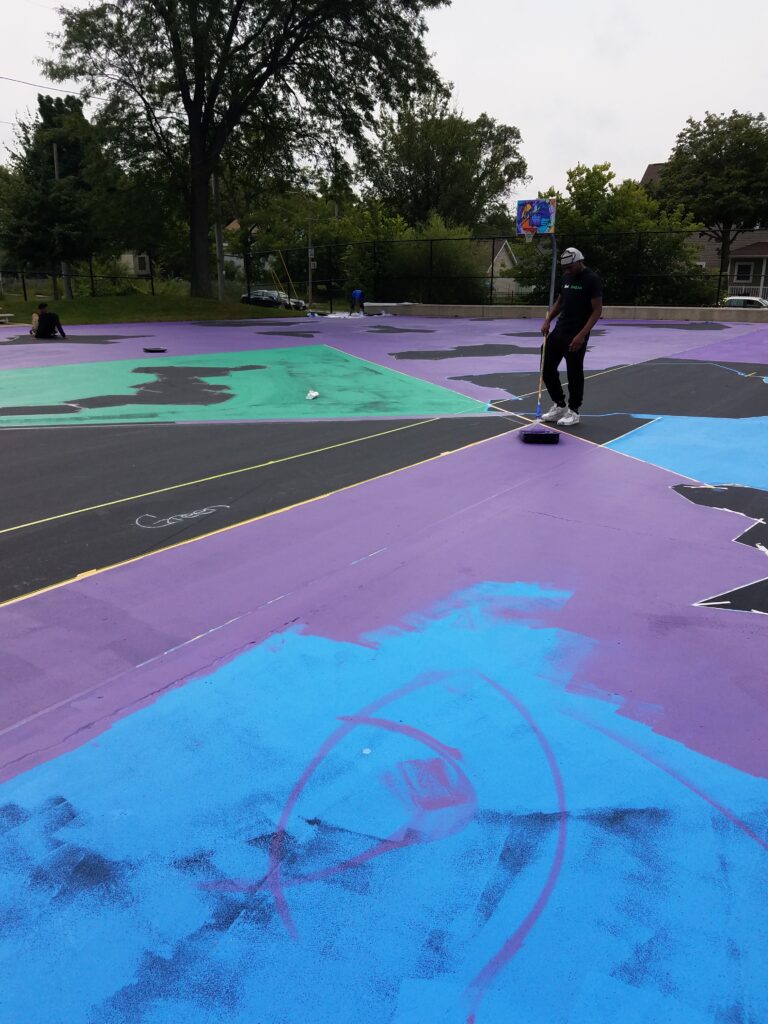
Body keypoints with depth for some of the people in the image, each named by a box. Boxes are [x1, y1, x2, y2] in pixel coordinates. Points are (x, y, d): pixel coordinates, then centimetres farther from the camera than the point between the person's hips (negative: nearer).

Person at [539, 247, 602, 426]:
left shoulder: (592, 280, -11)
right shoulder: (566, 277, 11)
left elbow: (597, 310, -13)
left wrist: (582, 335, -22)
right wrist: (547, 320, 4)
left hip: (576, 336, -8)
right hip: (559, 331, 8)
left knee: (574, 373, 1)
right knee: (547, 368, 8)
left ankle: (573, 411, 15)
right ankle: (559, 406, 23)